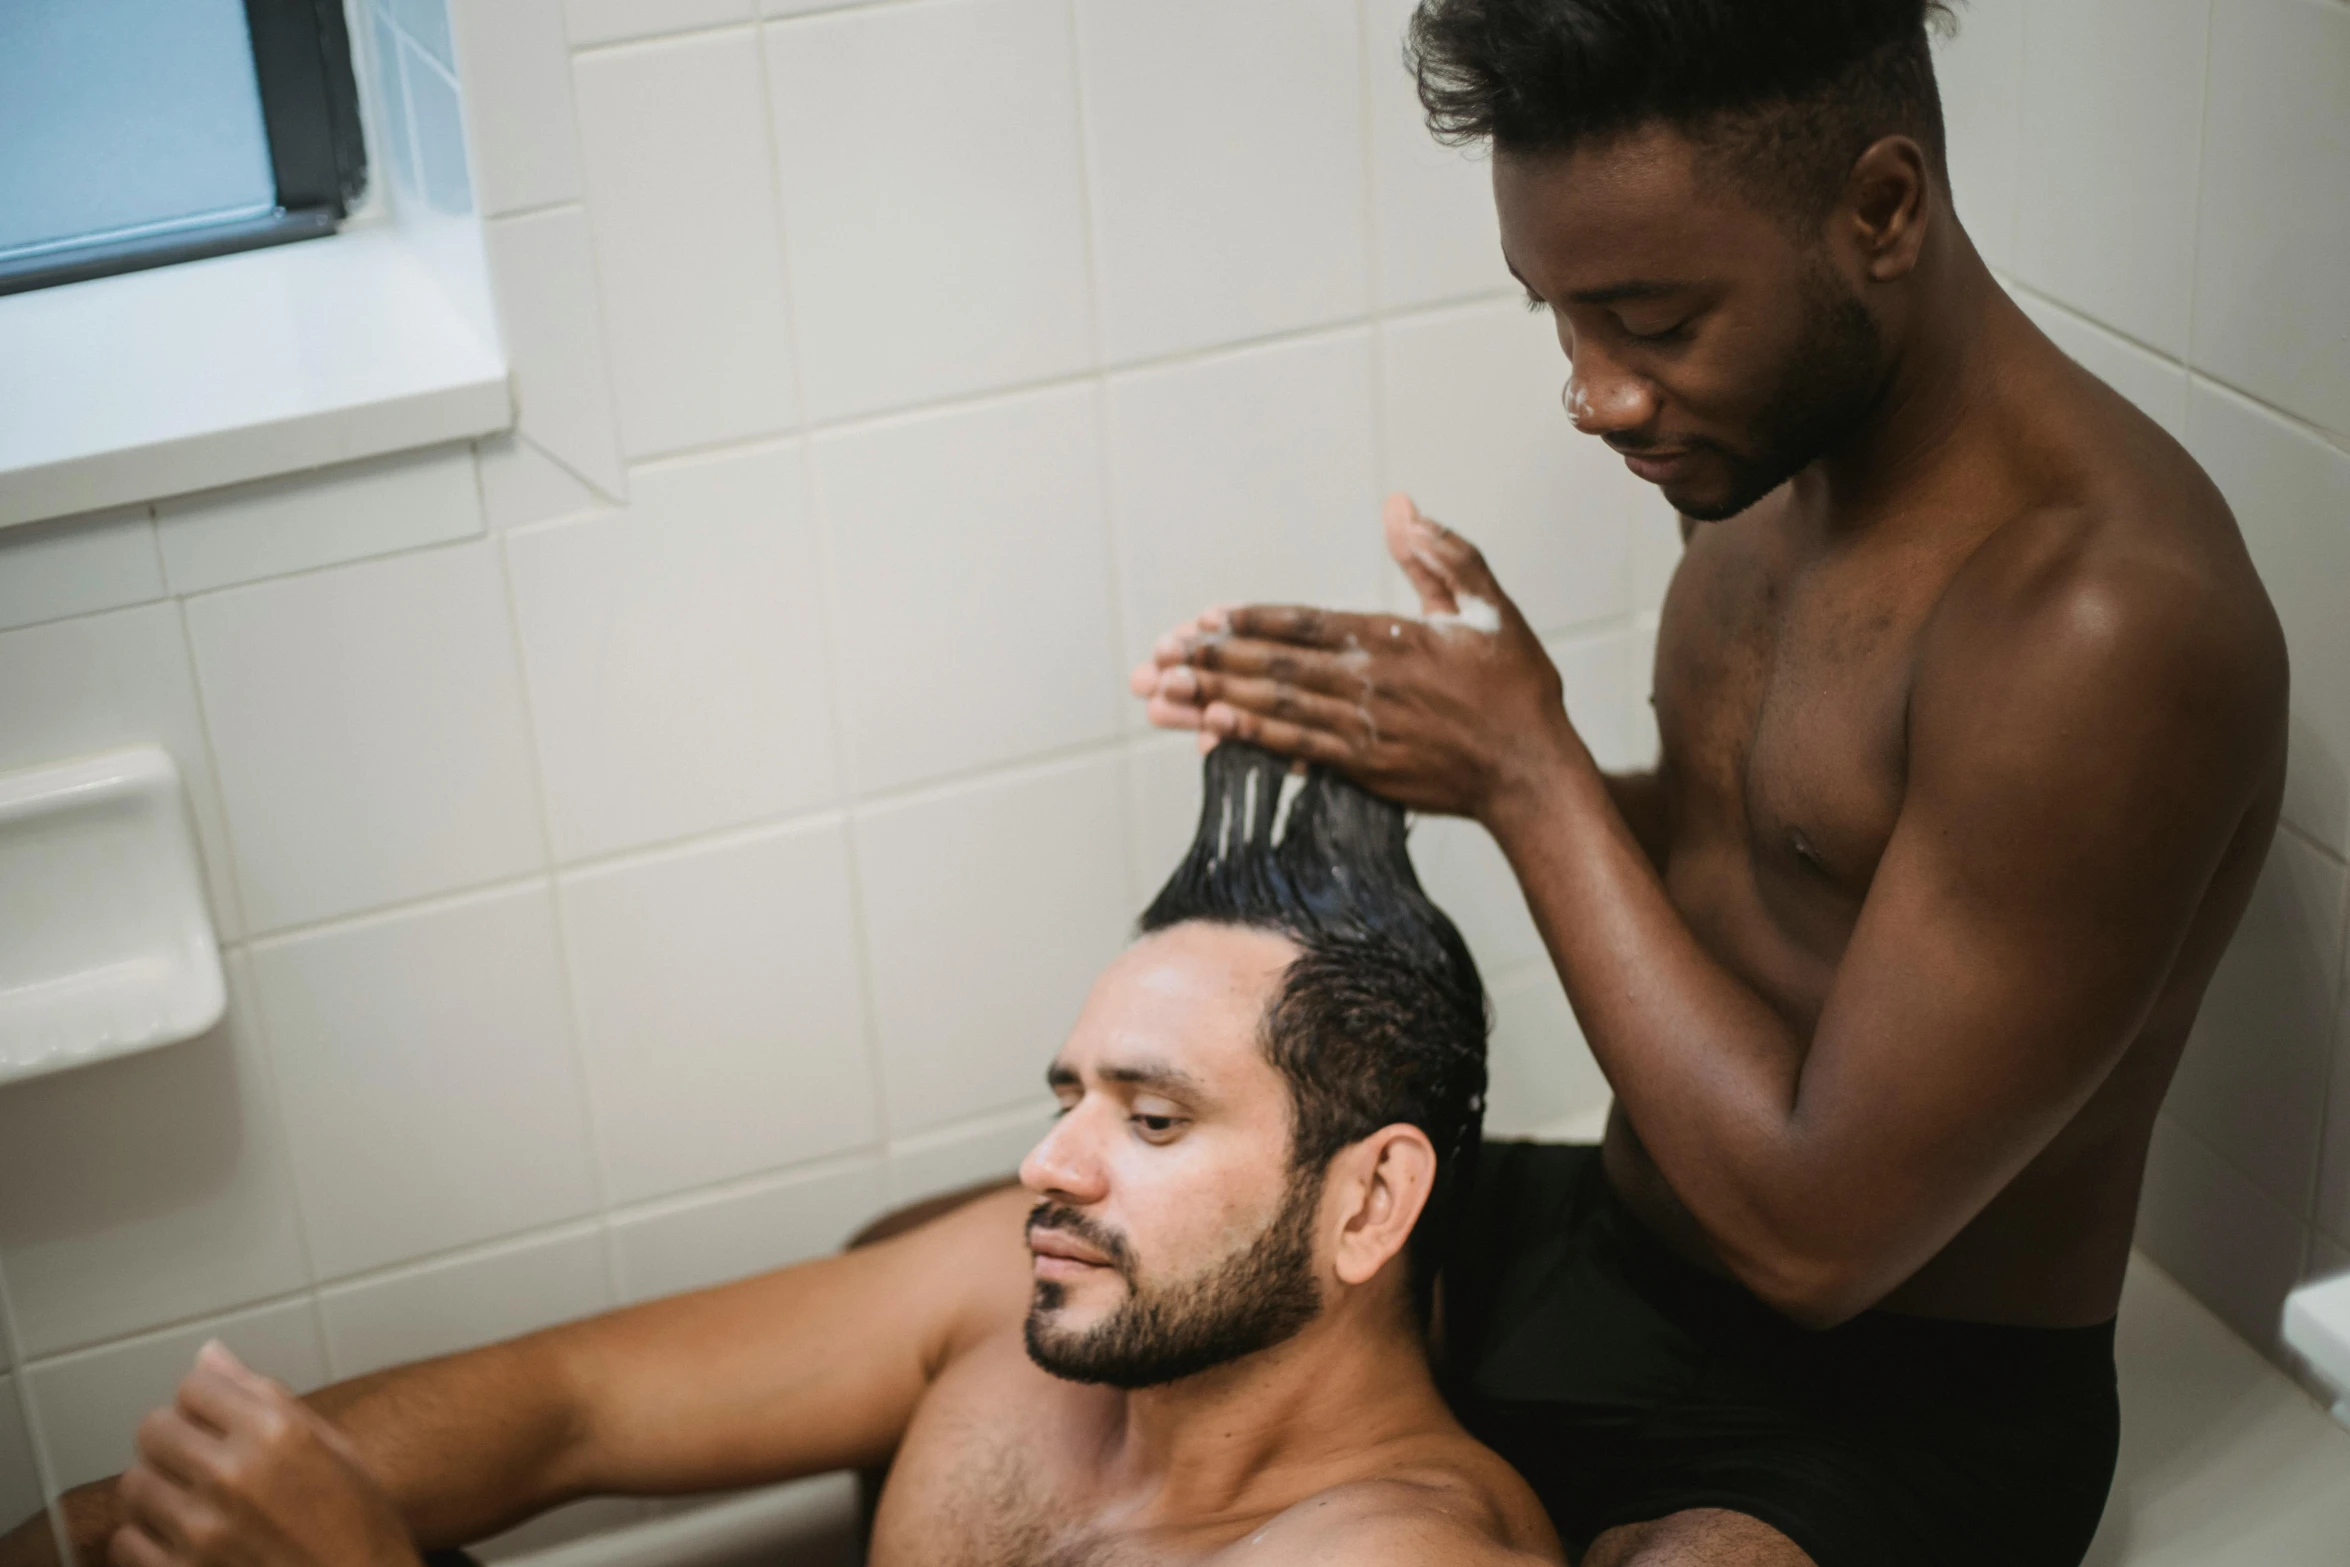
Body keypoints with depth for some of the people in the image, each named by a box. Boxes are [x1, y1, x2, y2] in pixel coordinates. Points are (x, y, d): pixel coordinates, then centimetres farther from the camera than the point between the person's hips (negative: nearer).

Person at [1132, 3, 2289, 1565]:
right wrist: (1444, 760, -4)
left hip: (1890, 1419, -7)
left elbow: (1817, 1232, -25)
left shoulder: (2102, 621, -28)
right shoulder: (1781, 437, 0)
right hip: (1604, 1252, 8)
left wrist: (1527, 770, -21)